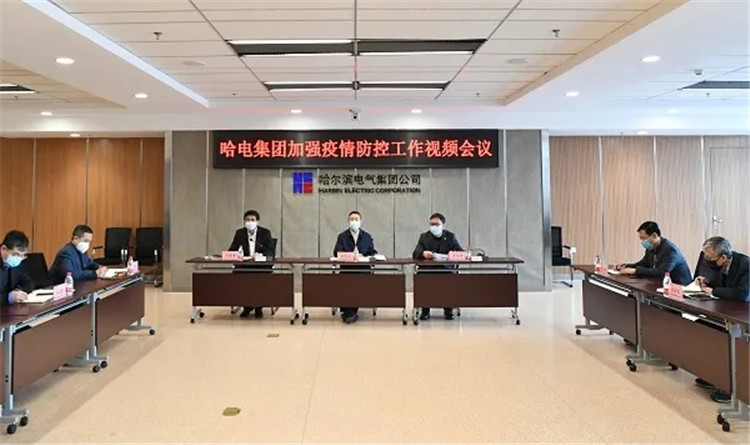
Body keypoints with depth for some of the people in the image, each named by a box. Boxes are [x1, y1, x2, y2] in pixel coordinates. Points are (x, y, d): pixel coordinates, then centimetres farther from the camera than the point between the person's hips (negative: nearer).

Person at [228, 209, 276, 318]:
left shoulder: (265, 233, -1)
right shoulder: (239, 233, 6)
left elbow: (272, 252, -6)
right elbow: (231, 251, 5)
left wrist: (260, 255, -26)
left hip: (262, 266, -2)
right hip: (244, 265, 2)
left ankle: (258, 307, -9)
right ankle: (247, 307, -7)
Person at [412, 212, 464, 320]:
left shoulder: (451, 236, 12)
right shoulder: (424, 236, 11)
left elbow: (461, 252, 3)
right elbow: (415, 254, -2)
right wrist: (423, 253, -26)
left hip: (446, 268, 0)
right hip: (427, 268, 0)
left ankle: (448, 310, -8)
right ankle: (425, 310, -12)